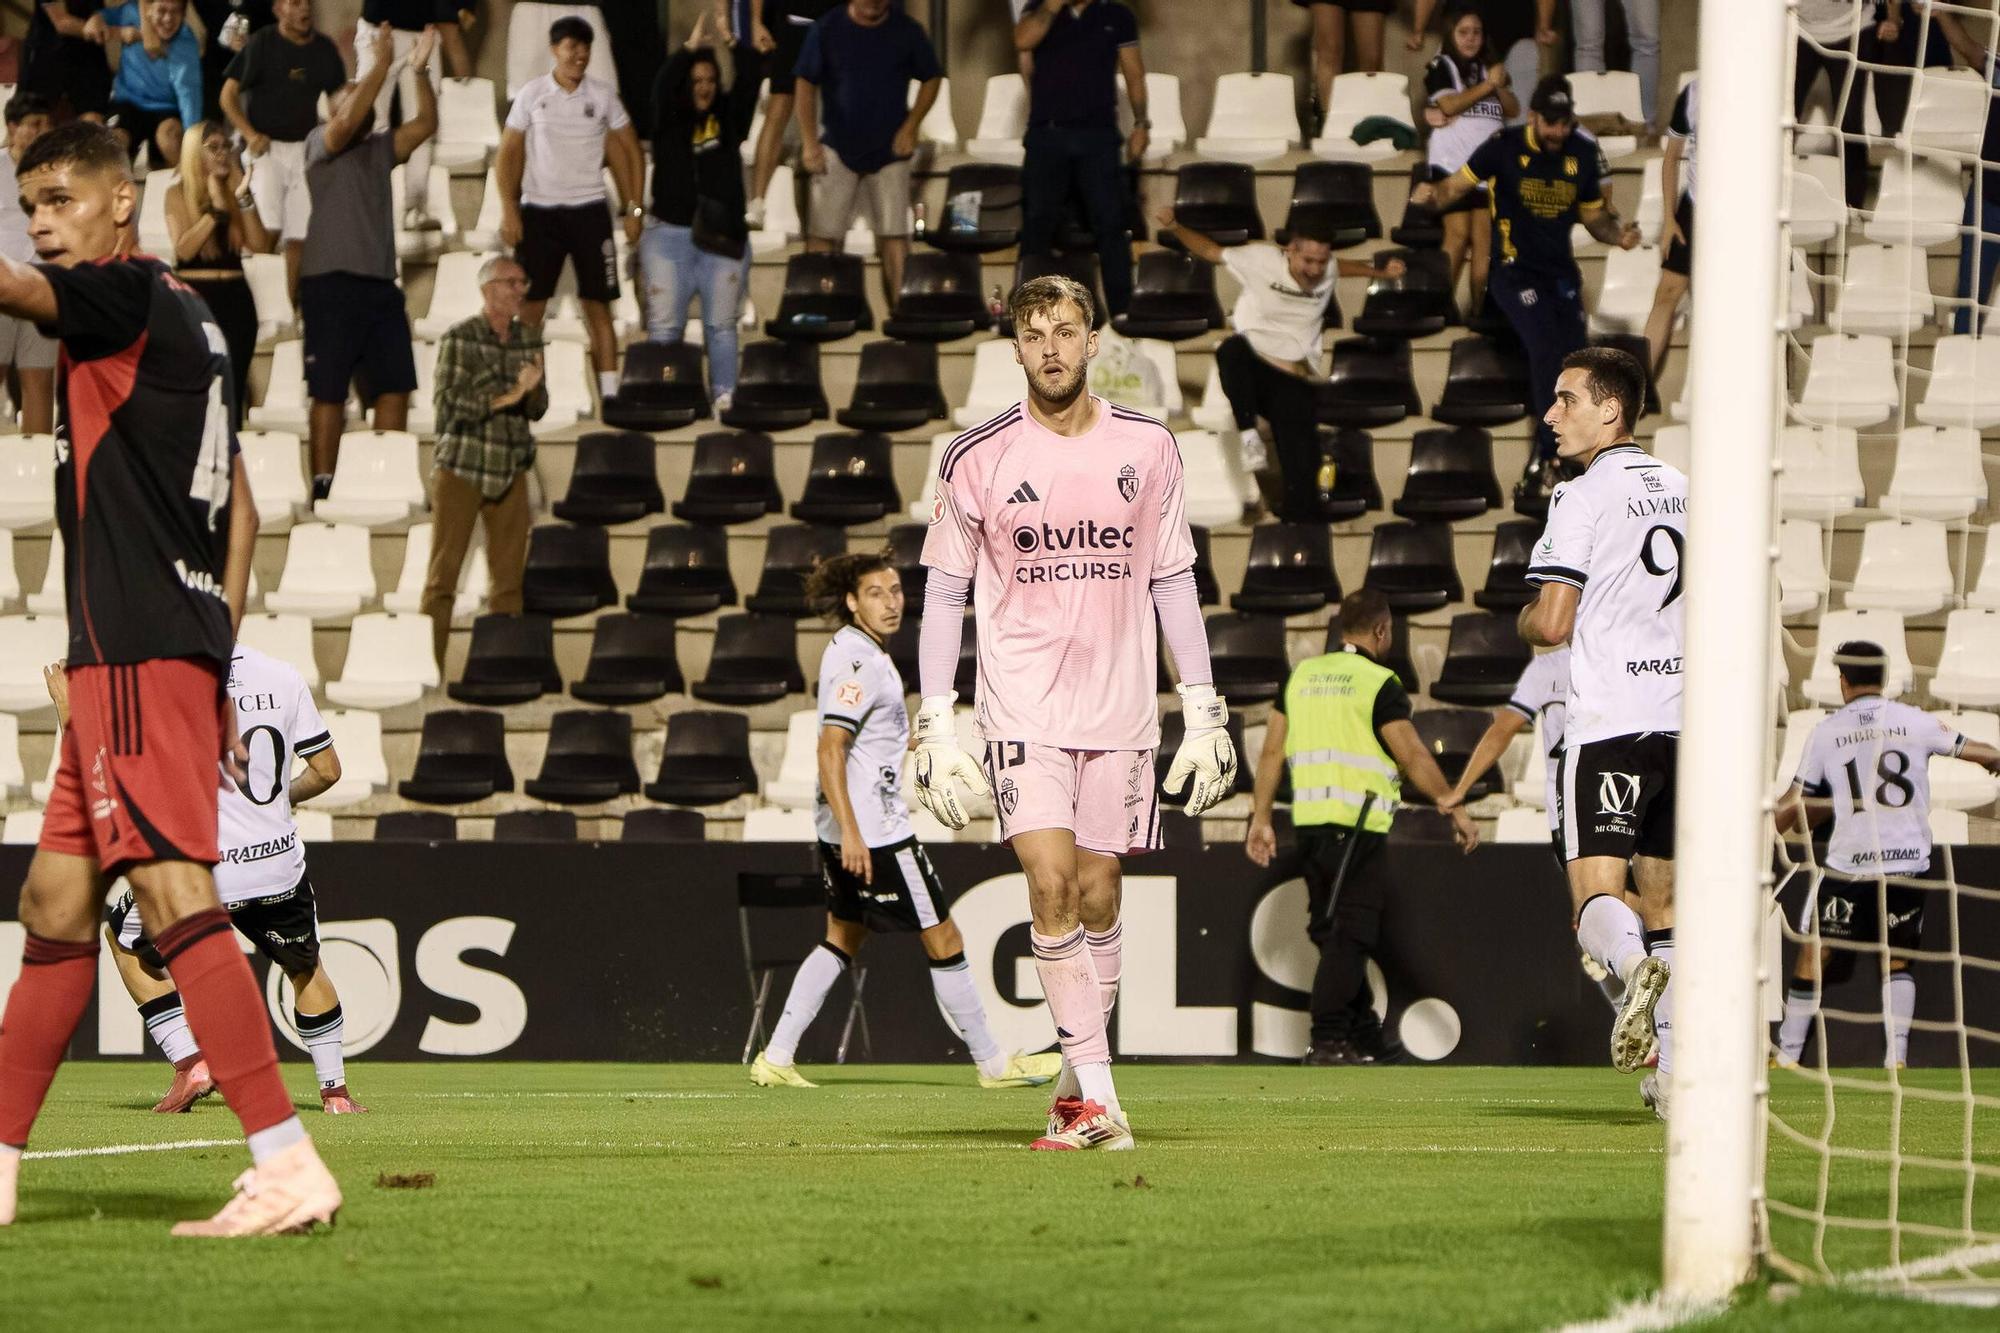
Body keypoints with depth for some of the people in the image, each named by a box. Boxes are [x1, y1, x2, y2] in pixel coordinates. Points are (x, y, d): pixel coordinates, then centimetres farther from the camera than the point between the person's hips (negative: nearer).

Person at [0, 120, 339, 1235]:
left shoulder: (128, 295, -6)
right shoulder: (187, 322, 20)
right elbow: (240, 510, 24)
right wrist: (215, 660, 24)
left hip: (137, 648, -10)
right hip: (183, 644, 10)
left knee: (172, 890, -17)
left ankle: (288, 1164, -24)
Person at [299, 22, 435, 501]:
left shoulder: (380, 149, 17)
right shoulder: (321, 143, 1)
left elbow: (426, 123, 8)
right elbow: (347, 122, -18)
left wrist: (420, 71, -5)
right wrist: (381, 66, -22)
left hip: (380, 282, 6)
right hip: (331, 282, -6)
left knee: (394, 384, 3)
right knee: (329, 389, -4)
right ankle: (324, 484, -3)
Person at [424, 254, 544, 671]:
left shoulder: (528, 337, 9)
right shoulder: (460, 338, -6)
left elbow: (537, 411, 11)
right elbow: (449, 405, -15)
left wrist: (532, 388, -11)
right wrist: (505, 398, -21)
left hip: (510, 472, 5)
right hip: (461, 466, -5)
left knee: (510, 574, 4)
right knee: (443, 572, -5)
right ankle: (430, 667, -5)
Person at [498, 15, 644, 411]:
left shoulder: (602, 97, 4)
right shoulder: (533, 94, 1)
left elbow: (631, 152, 10)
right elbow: (508, 154, 2)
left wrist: (633, 208, 3)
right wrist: (509, 210, -6)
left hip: (589, 210, 1)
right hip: (539, 210, -1)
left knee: (598, 304, -1)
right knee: (530, 306, -3)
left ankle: (610, 392, -2)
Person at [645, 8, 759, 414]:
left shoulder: (728, 118, 7)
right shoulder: (668, 121, 2)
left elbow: (748, 84, -6)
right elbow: (662, 87, -16)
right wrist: (691, 47, -25)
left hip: (723, 236, 1)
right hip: (669, 234, -1)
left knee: (721, 325, 4)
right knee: (664, 324, -1)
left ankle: (725, 398, 4)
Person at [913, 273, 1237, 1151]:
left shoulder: (1146, 449, 5)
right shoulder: (976, 461, 0)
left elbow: (1172, 583, 11)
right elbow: (944, 596, 5)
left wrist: (1204, 712, 7)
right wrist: (936, 725, -2)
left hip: (1121, 709, 2)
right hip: (1021, 708, -2)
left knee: (1097, 897, 3)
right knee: (1051, 883, -16)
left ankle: (1077, 1080, 19)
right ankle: (1097, 1097, -14)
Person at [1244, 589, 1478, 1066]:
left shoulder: (1303, 675, 12)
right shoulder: (1379, 683, -8)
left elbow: (1272, 751, 12)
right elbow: (1413, 757, -9)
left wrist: (1261, 819, 16)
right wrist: (1455, 806, 0)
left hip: (1309, 824, 7)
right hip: (1358, 825, -7)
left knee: (1336, 933, 13)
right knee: (1348, 936, -6)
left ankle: (1364, 1035, 20)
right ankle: (1328, 1040, -12)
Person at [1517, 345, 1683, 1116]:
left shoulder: (1584, 497, -8)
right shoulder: (1683, 492, 13)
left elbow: (1551, 624, -11)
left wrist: (1525, 621, 10)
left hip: (1609, 725, -6)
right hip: (1685, 719, 6)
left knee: (1597, 894, -9)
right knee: (1663, 898, 12)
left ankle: (1636, 966, -41)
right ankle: (1677, 1073, 8)